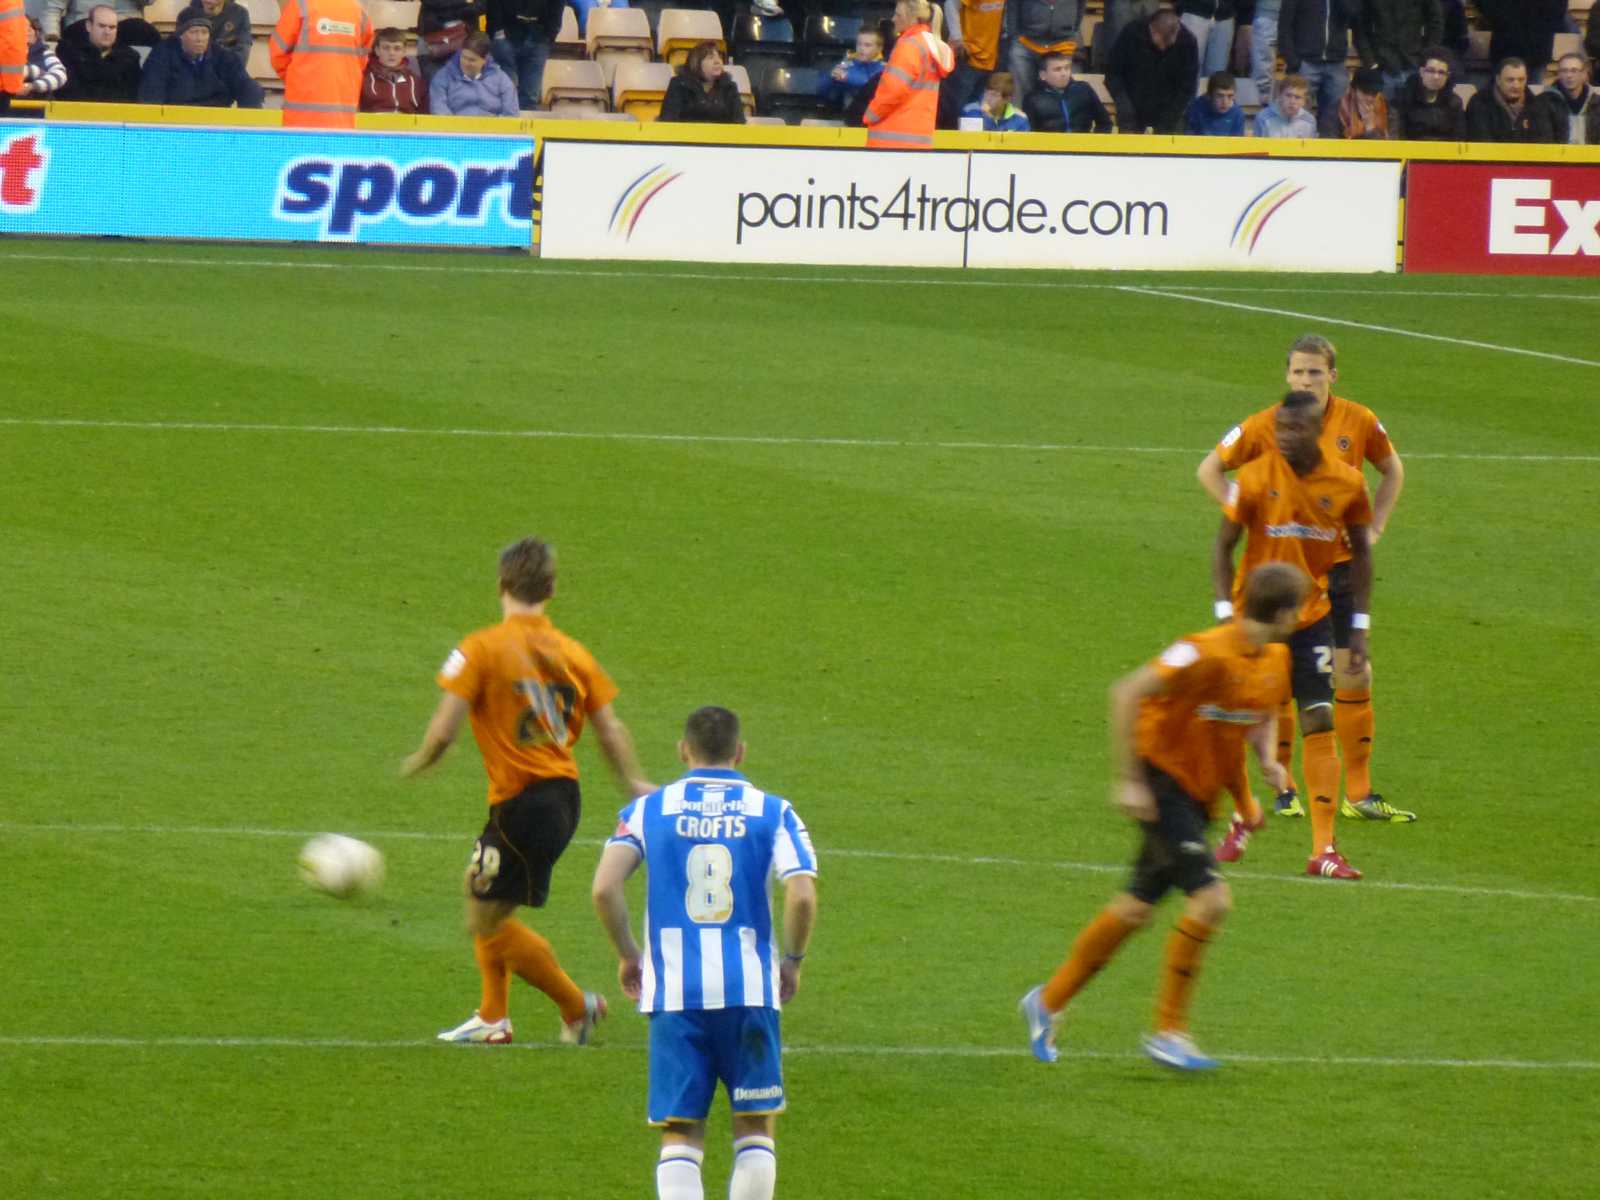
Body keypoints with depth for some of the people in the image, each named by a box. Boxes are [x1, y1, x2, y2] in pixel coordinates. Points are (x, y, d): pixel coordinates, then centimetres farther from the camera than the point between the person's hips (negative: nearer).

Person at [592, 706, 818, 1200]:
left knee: (680, 1137, 3)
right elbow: (802, 896, -9)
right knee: (754, 1128, 12)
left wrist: (627, 955, 8)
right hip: (750, 989, 0)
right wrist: (792, 961, 7)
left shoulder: (648, 809, 7)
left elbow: (604, 887, -6)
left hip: (674, 992, 0)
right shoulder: (772, 812, 4)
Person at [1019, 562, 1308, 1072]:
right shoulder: (1209, 652, -23)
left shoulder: (1275, 662, 4)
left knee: (1136, 908, 13)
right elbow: (1127, 693, -24)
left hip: (1199, 795, 8)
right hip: (1162, 782, -8)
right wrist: (1128, 780, -23)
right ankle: (1168, 1031, -8)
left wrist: (1267, 760, 3)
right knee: (1211, 898, -18)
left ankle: (1048, 1001, 29)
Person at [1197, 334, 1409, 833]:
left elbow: (1391, 470, 18)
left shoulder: (1358, 422, -1)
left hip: (1342, 567, 2)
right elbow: (1209, 470, 4)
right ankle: (1282, 788, 11)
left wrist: (1374, 528, 7)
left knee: (1354, 678, 0)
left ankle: (1358, 793, 8)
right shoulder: (1264, 427, -7)